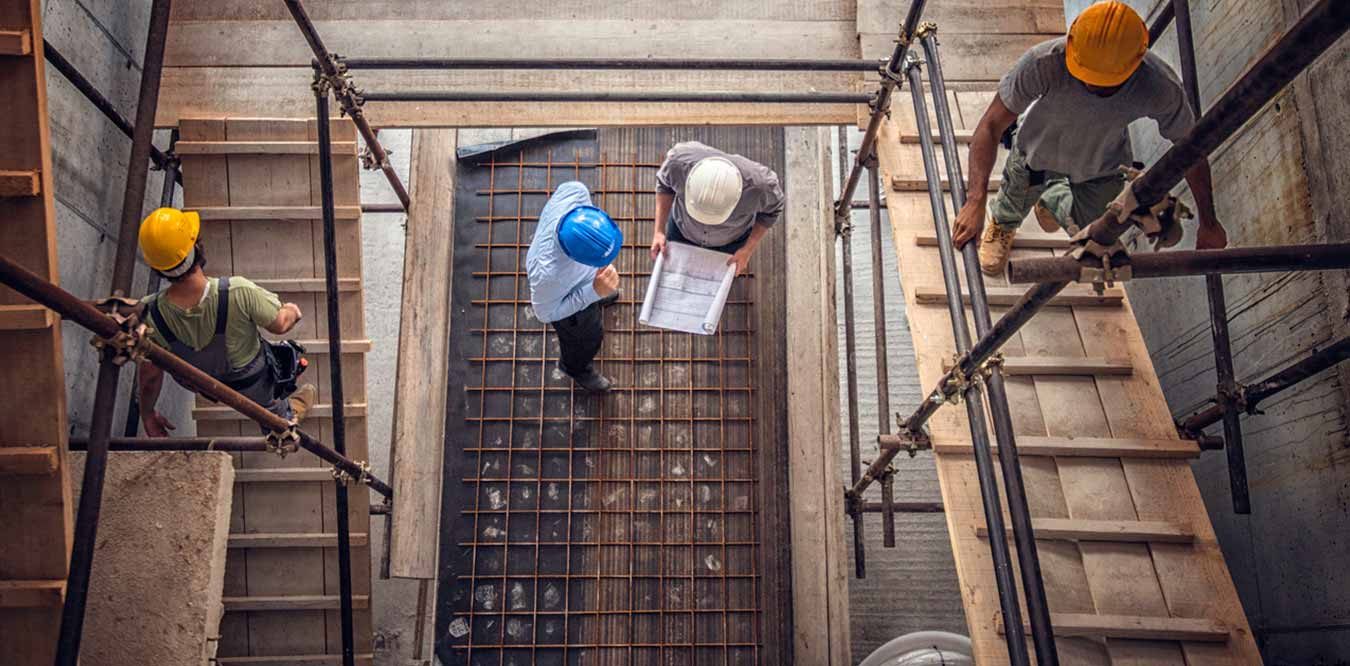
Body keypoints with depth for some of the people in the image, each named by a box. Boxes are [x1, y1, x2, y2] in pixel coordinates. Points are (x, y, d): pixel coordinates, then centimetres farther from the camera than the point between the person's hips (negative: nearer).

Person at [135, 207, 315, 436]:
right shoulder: (238, 293, -41)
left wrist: (147, 414, 7)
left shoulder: (150, 315, -30)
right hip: (255, 386, -2)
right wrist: (292, 312, 4)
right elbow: (280, 324, -21)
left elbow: (150, 376, -13)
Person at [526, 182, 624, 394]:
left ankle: (599, 298, 77)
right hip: (569, 300, -5)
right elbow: (546, 313, -28)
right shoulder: (548, 273, -51)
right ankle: (575, 367, 63)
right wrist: (594, 292, -37)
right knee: (587, 337, 28)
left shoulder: (575, 193, -40)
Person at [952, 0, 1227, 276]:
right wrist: (975, 200, -49)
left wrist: (1208, 223, -9)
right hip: (1038, 146, -1)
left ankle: (1055, 199, 51)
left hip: (1100, 166, 2)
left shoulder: (1162, 89, -38)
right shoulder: (1044, 62, -44)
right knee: (1015, 204, 24)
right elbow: (992, 125, -37)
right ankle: (1001, 224, 63)